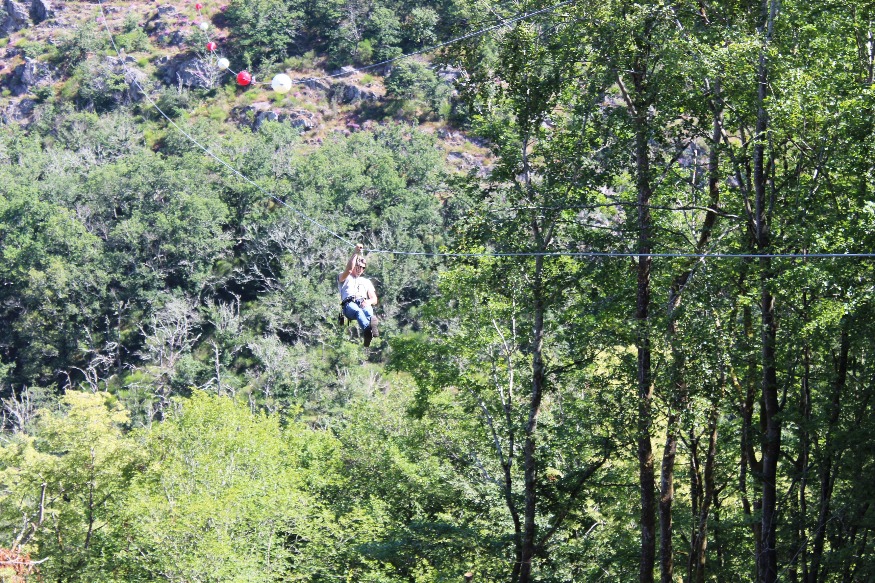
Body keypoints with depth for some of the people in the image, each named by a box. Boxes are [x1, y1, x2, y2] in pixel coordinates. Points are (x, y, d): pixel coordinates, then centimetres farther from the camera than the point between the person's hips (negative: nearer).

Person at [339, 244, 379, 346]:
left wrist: (368, 301, -3)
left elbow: (374, 299, 22)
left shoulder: (366, 281, 35)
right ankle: (368, 330, -73)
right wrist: (356, 253, 1)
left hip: (364, 303, 2)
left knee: (368, 311, -38)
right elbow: (349, 269, -1)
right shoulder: (344, 278, 25)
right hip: (349, 304, -2)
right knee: (357, 311, -41)